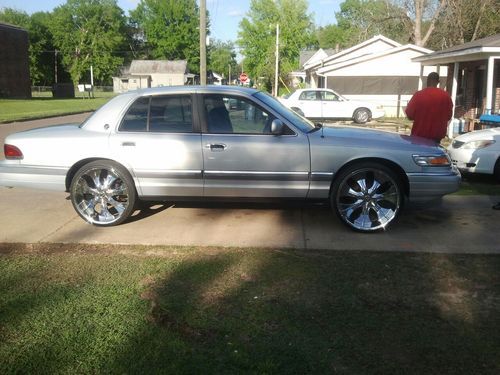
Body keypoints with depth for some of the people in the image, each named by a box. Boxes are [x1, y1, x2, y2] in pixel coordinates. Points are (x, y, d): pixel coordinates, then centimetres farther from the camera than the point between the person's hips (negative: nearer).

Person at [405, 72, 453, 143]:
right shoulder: (445, 96, -5)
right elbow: (448, 116, 5)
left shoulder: (418, 95, -12)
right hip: (437, 135, 2)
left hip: (419, 135, -2)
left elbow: (409, 114, -4)